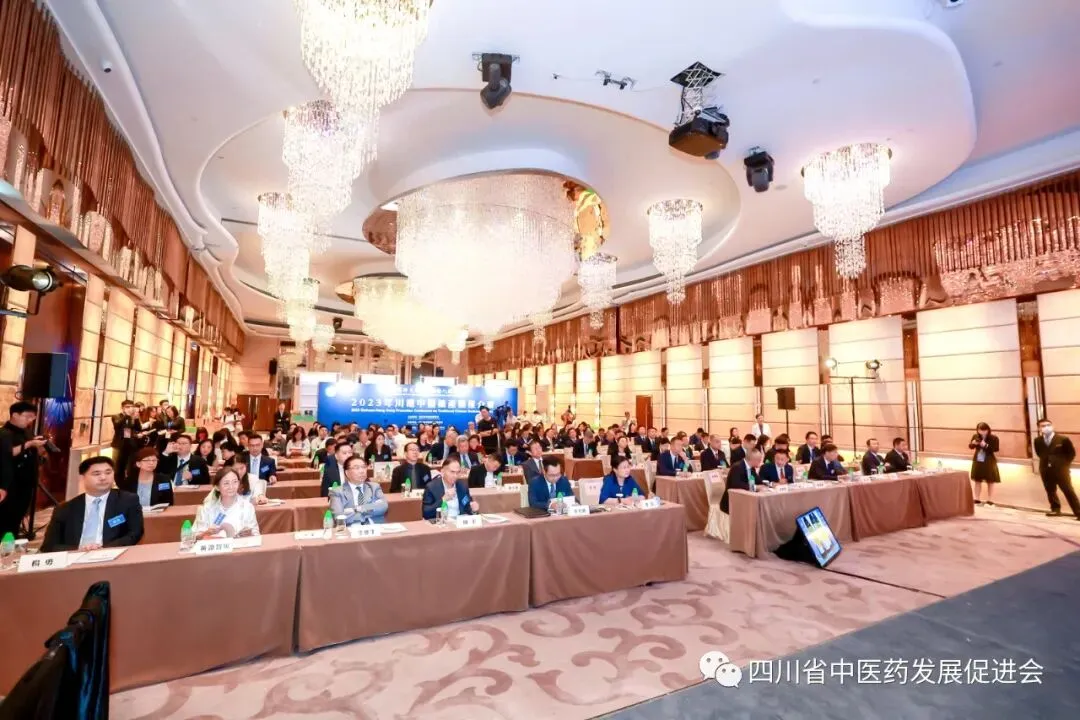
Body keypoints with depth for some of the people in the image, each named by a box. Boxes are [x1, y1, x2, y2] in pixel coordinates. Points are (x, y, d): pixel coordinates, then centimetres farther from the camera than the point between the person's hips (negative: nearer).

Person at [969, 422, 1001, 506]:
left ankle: (990, 500, 16)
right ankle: (977, 499, 22)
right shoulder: (975, 436, -2)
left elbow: (996, 449, -18)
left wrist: (986, 446, -28)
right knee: (977, 481, 11)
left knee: (990, 482, 5)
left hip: (989, 462, -4)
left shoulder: (993, 438, -13)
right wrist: (973, 443, -14)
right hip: (977, 461, 4)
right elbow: (970, 446, 6)